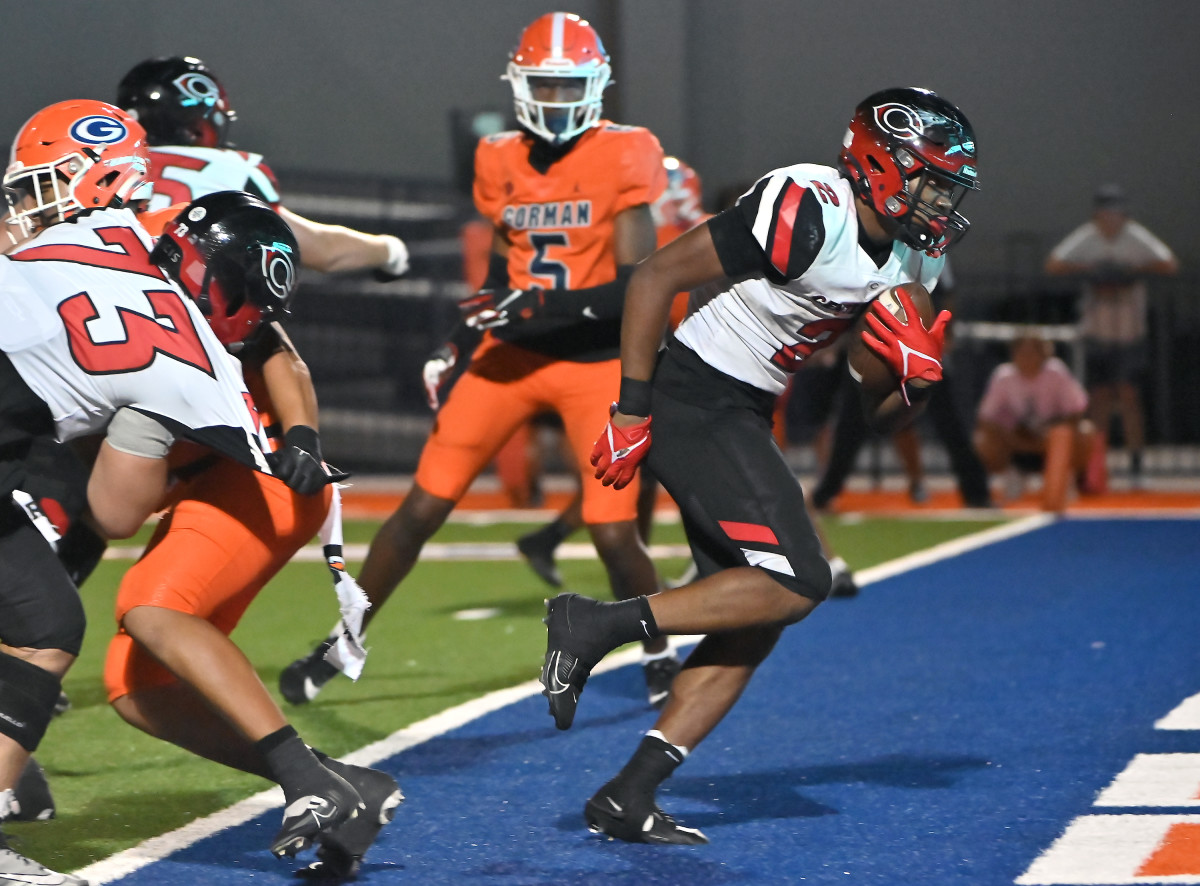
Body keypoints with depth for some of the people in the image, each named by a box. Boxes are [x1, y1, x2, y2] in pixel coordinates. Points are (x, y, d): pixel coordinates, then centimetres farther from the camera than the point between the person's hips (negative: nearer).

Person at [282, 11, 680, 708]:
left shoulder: (622, 160, -11)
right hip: (512, 357, 4)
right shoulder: (503, 163, 4)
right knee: (423, 508, 2)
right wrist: (460, 349, 13)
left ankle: (662, 653, 17)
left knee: (615, 534, -9)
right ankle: (340, 644, 17)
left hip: (596, 362, -4)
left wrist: (539, 309, -24)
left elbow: (634, 286, -16)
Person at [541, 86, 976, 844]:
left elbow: (882, 416, 15)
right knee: (795, 583, -16)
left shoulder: (909, 262, 9)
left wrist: (916, 378, -9)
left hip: (742, 419, 9)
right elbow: (656, 277, -17)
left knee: (756, 618, 5)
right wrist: (632, 412, -16)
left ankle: (629, 796, 5)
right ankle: (596, 626, -12)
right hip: (692, 404, -9)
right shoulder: (805, 212, -19)